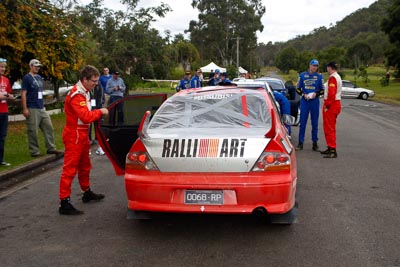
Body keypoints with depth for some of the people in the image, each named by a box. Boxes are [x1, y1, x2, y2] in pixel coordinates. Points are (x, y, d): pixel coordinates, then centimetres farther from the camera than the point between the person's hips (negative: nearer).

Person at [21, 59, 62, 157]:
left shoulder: (39, 77, 15)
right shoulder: (27, 78, -7)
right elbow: (23, 94, -11)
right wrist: (25, 108, -17)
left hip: (42, 108, 8)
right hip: (32, 109, -7)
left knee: (49, 127, 6)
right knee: (33, 131, -2)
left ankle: (51, 148, 13)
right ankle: (34, 151, 6)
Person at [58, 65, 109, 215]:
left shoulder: (84, 92, 12)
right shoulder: (77, 95, -21)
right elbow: (86, 116, -29)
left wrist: (97, 114, 2)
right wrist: (100, 112, -16)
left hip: (82, 136, 10)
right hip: (74, 137, -10)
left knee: (84, 167, 22)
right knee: (70, 169, -7)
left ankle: (87, 193, 38)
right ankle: (64, 203, -3)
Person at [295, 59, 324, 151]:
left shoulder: (319, 76, 7)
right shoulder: (302, 75, 6)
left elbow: (322, 90, 9)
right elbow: (298, 88, 8)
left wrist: (316, 94, -10)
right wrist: (304, 94, -9)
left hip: (315, 101, 1)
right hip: (304, 101, -1)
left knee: (315, 123, 6)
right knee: (302, 123, 0)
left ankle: (315, 143, 12)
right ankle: (300, 143, 5)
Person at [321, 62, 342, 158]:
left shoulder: (332, 78, -16)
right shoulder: (338, 77, 17)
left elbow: (331, 93, -25)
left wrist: (327, 105, -18)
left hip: (331, 105, -10)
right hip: (336, 103, 10)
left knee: (329, 128, -7)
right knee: (330, 127, 18)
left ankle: (333, 150, -7)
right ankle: (330, 148, 27)